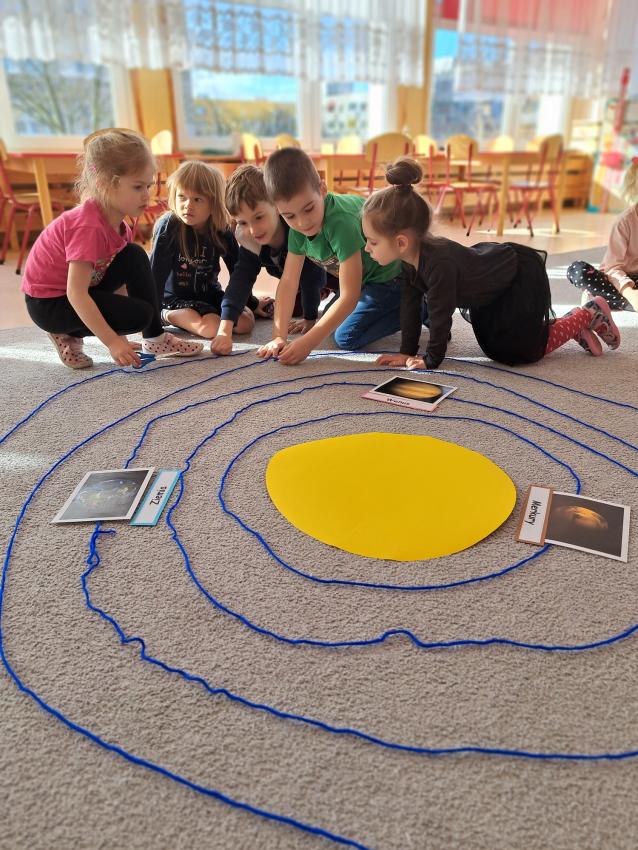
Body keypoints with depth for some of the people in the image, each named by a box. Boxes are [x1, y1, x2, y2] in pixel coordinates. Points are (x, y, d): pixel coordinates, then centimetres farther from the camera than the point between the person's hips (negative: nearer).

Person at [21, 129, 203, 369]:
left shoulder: (115, 218, -2)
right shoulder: (88, 226, -30)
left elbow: (121, 276, 2)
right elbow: (75, 294, -31)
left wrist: (120, 332, 1)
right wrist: (113, 342, -30)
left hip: (83, 290, 8)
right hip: (49, 304, -8)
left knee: (135, 257, -7)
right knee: (140, 314, -21)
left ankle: (155, 338, 1)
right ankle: (69, 335, 0)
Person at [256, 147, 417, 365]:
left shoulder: (341, 222, -38)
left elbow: (349, 296, -37)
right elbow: (288, 282, -13)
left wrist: (307, 343, -39)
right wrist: (278, 337, -22)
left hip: (394, 273, -8)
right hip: (366, 274, 8)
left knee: (347, 337, -15)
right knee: (330, 319, 16)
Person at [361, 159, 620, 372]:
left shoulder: (439, 264, -41)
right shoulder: (413, 254, -16)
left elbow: (441, 315, -33)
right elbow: (410, 303, -9)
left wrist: (431, 359, -21)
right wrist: (407, 352, -10)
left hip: (524, 276, -8)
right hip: (494, 276, 8)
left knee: (517, 351, -3)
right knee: (493, 346, 17)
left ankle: (589, 314, 15)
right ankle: (568, 324, 31)